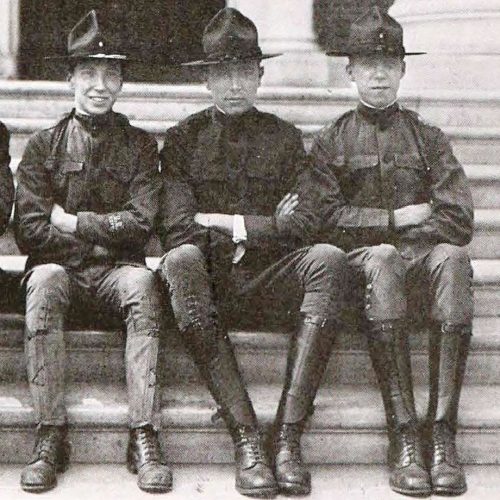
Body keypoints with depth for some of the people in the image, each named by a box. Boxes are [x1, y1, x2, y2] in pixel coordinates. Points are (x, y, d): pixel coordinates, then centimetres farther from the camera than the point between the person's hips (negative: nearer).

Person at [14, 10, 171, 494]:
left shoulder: (139, 146, 11)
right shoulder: (43, 145, 10)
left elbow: (140, 226, -2)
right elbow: (29, 230, -1)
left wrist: (71, 221, -4)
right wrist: (105, 231, -5)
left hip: (115, 271, 0)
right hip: (58, 267, 0)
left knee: (142, 282, -34)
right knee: (45, 280, -35)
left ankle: (144, 437, -35)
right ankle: (50, 436, -32)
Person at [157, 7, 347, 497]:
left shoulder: (285, 138, 15)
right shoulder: (182, 139, 11)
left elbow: (301, 226, 4)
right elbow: (177, 228, -3)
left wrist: (224, 223, -4)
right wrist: (267, 225, -6)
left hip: (266, 280, 1)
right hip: (208, 279, -1)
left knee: (328, 259, -29)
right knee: (181, 261, -36)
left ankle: (288, 435, -34)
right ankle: (245, 439, -36)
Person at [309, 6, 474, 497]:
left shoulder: (429, 138, 18)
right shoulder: (330, 142, 15)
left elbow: (458, 220, 5)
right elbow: (328, 219, -1)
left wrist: (393, 234, -3)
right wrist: (396, 220, -5)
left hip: (425, 253, 1)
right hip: (361, 257, -1)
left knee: (452, 259, -35)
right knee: (381, 262, -38)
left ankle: (442, 433, -39)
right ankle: (403, 435, -40)